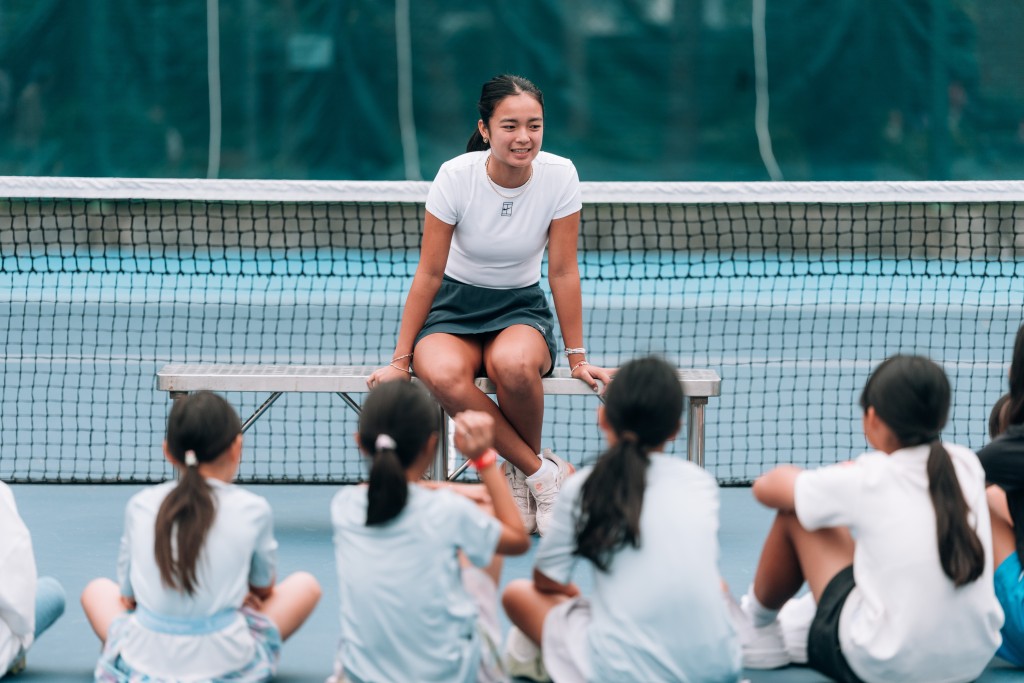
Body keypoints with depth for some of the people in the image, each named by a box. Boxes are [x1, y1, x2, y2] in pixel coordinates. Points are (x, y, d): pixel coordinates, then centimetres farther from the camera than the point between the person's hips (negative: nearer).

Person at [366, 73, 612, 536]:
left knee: (514, 363, -38)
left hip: (521, 309, 0)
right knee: (444, 375, -37)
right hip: (455, 307, 0)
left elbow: (563, 272, -5)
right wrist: (400, 361, -8)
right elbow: (429, 274, -9)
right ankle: (542, 471, -21)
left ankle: (520, 472, -10)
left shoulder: (560, 176, -13)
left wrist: (576, 357, -3)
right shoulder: (456, 176, -16)